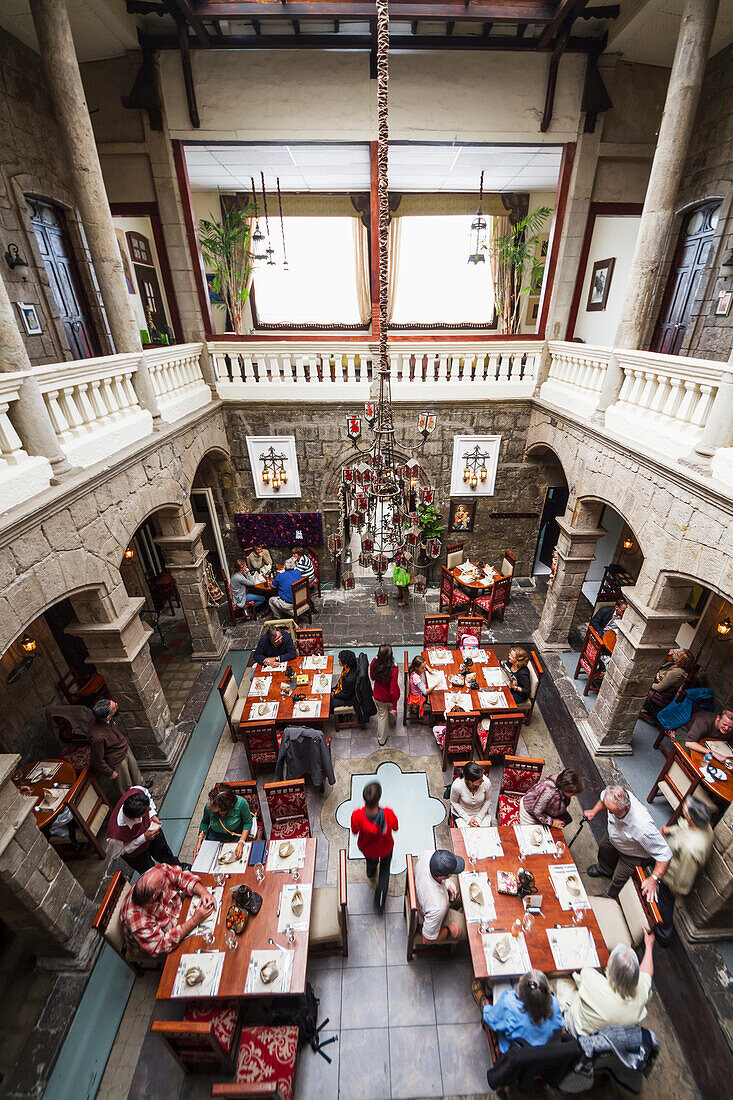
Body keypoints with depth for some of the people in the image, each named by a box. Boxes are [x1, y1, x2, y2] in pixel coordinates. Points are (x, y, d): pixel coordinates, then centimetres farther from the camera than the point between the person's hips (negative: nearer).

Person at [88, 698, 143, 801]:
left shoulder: (108, 719, -24)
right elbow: (97, 760, -27)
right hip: (117, 761, -7)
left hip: (125, 749, 7)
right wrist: (110, 773, -14)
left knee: (134, 768, 33)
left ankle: (139, 785, 61)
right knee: (125, 786, 22)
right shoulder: (97, 737, -43)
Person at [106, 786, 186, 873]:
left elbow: (145, 791, -12)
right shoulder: (116, 835, -47)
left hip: (150, 828, 5)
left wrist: (152, 814, -17)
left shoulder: (137, 792, -39)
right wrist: (143, 838, -29)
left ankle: (177, 866, 62)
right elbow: (114, 855, -24)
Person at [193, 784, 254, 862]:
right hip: (215, 836, 3)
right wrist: (199, 841, -11)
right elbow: (205, 822, 0)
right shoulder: (208, 807, -25)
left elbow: (248, 822, -16)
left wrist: (241, 843, -25)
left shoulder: (240, 803, -34)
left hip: (237, 835, -3)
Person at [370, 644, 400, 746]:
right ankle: (392, 722, 65)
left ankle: (381, 739, 41)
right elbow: (393, 691, -30)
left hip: (378, 696, 2)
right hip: (390, 697, -2)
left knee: (381, 715, 24)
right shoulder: (393, 670, -36)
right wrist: (394, 707, -21)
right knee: (391, 710, 32)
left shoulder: (374, 663, -25)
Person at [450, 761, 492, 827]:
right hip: (462, 813, -2)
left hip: (481, 812, 2)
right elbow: (454, 802, -10)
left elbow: (488, 800, -6)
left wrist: (479, 818, -9)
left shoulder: (486, 782, -26)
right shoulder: (457, 785, -30)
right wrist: (467, 819, -12)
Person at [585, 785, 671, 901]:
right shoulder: (615, 797, -36)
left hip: (633, 855, -5)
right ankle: (604, 869, 66)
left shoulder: (643, 827, -51)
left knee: (618, 880, 15)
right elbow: (603, 797, -10)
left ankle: (610, 897, 50)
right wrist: (594, 811, -9)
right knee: (603, 849, 31)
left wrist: (654, 880, -37)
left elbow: (664, 854, -36)